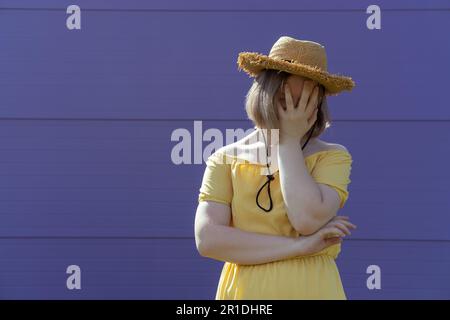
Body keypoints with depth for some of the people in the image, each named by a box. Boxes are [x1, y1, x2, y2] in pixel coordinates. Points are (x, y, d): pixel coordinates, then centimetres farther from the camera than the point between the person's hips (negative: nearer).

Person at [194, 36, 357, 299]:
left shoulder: (333, 157, -6)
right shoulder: (225, 160, -2)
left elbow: (308, 220, -21)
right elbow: (207, 239, -13)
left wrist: (290, 141, -12)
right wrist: (297, 246, -18)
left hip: (312, 289, -1)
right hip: (244, 289, 1)